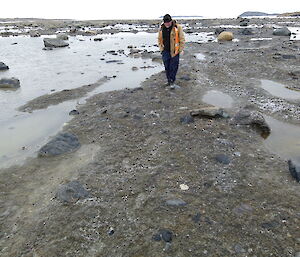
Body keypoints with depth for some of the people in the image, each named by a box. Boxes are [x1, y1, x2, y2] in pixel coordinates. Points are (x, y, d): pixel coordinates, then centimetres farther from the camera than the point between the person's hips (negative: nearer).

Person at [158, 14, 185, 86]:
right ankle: (169, 80, 20)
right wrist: (161, 48, 9)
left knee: (173, 66, -2)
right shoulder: (161, 28, 6)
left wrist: (180, 50, -9)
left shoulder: (177, 27, -8)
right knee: (167, 66, 6)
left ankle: (172, 79, 12)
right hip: (165, 51, 4)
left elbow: (182, 39, -5)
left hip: (174, 51, -4)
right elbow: (159, 39, 18)